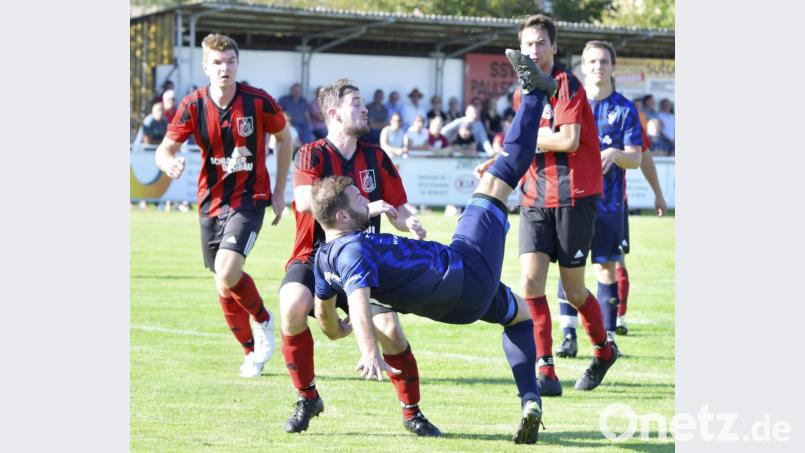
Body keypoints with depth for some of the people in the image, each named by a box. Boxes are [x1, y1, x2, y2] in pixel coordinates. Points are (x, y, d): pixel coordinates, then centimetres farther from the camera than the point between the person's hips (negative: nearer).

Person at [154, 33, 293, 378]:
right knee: (225, 285, 10)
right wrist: (171, 163, -28)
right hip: (211, 201, 4)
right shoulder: (193, 106, -7)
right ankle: (251, 352, 29)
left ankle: (263, 321, 6)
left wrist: (279, 192, 5)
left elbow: (283, 138, 6)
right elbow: (165, 149, -2)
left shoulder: (258, 102, -11)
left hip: (249, 198, -4)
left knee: (227, 274, -23)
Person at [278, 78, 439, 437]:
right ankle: (307, 398, -11)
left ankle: (412, 412, 3)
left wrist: (410, 223, -17)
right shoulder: (312, 155, -8)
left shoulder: (376, 158, 6)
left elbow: (397, 209, 9)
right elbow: (306, 201, -27)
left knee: (390, 328, -19)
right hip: (314, 258, -3)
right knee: (292, 305, -33)